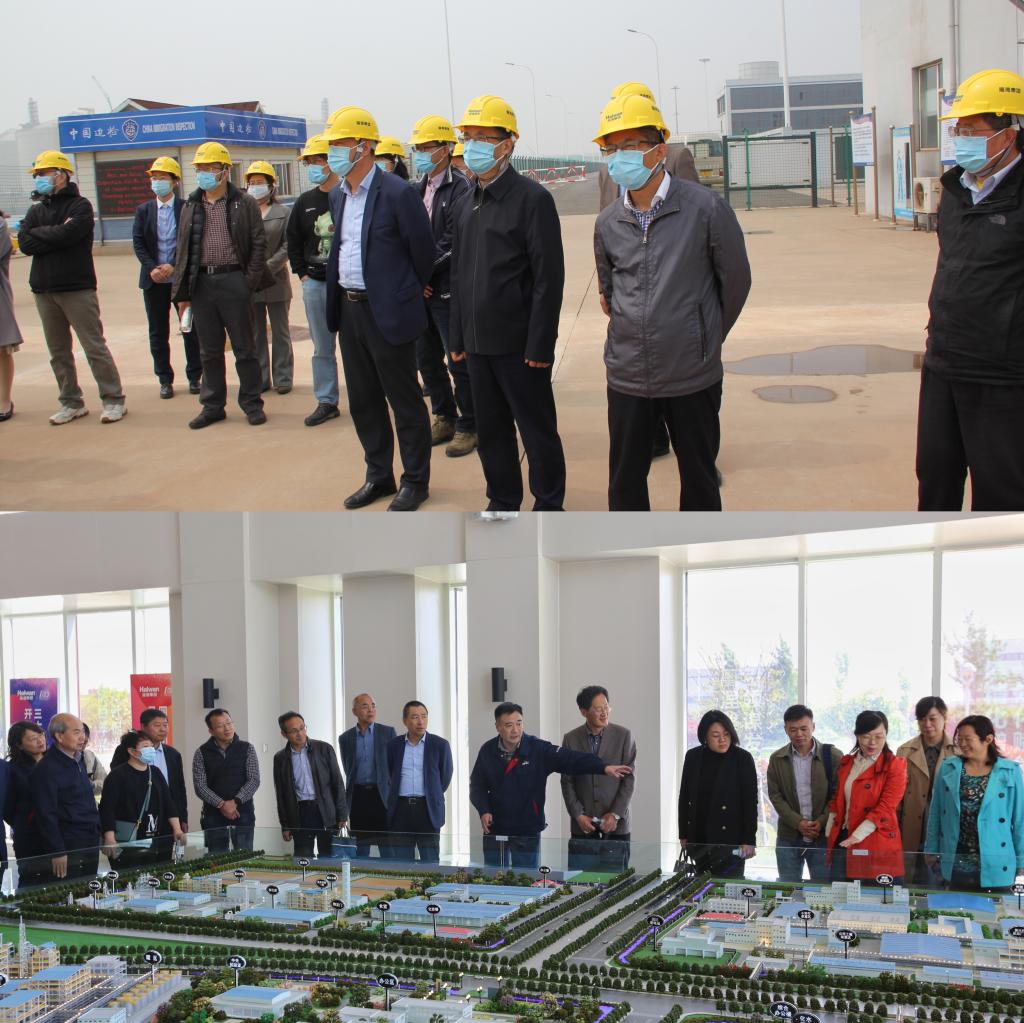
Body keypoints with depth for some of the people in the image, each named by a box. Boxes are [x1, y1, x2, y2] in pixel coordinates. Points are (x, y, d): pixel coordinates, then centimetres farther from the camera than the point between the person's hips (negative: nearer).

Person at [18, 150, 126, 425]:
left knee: (95, 347, -4)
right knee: (59, 352, 10)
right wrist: (56, 233, -10)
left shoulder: (80, 206, -3)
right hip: (44, 290, 6)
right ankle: (71, 403, 18)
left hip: (77, 289, -6)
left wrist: (39, 233, -5)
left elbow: (68, 234, -20)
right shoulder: (36, 211, 13)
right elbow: (25, 244, -2)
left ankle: (113, 400, 2)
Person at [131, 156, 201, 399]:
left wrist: (174, 266, -15)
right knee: (158, 332, 6)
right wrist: (153, 268, -12)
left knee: (190, 329, 3)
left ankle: (194, 377, 13)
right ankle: (165, 380, 14)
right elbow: (138, 242, 1)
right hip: (154, 279, 3)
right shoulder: (143, 210, 6)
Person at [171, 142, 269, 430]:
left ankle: (252, 403, 13)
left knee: (244, 348, 4)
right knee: (209, 351, 10)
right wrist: (181, 292, 7)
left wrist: (250, 281, -9)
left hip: (233, 281, -4)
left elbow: (259, 243, -2)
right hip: (201, 283, 4)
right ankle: (212, 406, 17)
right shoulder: (191, 207, 11)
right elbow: (182, 251, 12)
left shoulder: (244, 204, 0)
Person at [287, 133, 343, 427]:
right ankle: (326, 402, 16)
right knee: (322, 349, 10)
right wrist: (302, 274, 9)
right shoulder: (305, 203, 9)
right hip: (315, 284, 5)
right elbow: (294, 241, 19)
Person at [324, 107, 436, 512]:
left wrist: (406, 294, 5)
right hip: (349, 309, 8)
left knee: (404, 400, 3)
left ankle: (415, 481, 15)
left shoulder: (397, 193, -14)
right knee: (363, 401, 15)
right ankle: (379, 476, 28)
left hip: (387, 311, -8)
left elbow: (423, 251, -6)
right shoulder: (337, 195, 9)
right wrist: (339, 302, 18)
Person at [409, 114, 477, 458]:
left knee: (459, 363, -1)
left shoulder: (460, 190, -12)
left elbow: (451, 245, -18)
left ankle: (468, 427, 10)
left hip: (448, 291, -8)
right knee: (427, 359, 15)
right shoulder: (418, 191, 12)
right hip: (421, 289, 8)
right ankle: (444, 419, 29)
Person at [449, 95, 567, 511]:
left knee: (537, 430, 4)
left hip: (519, 345, -7)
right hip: (479, 343, 7)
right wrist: (457, 338, 13)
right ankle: (502, 502, 27)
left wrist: (540, 345, -17)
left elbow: (548, 278, -13)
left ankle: (548, 505, 17)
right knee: (490, 430, 14)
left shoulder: (532, 199, -10)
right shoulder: (466, 207, 12)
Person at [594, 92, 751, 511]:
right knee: (625, 480, 9)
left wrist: (707, 338, 9)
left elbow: (736, 280, 0)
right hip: (627, 376, 3)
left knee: (698, 476, 11)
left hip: (693, 377, -3)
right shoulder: (608, 223, 1)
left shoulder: (705, 208, -11)